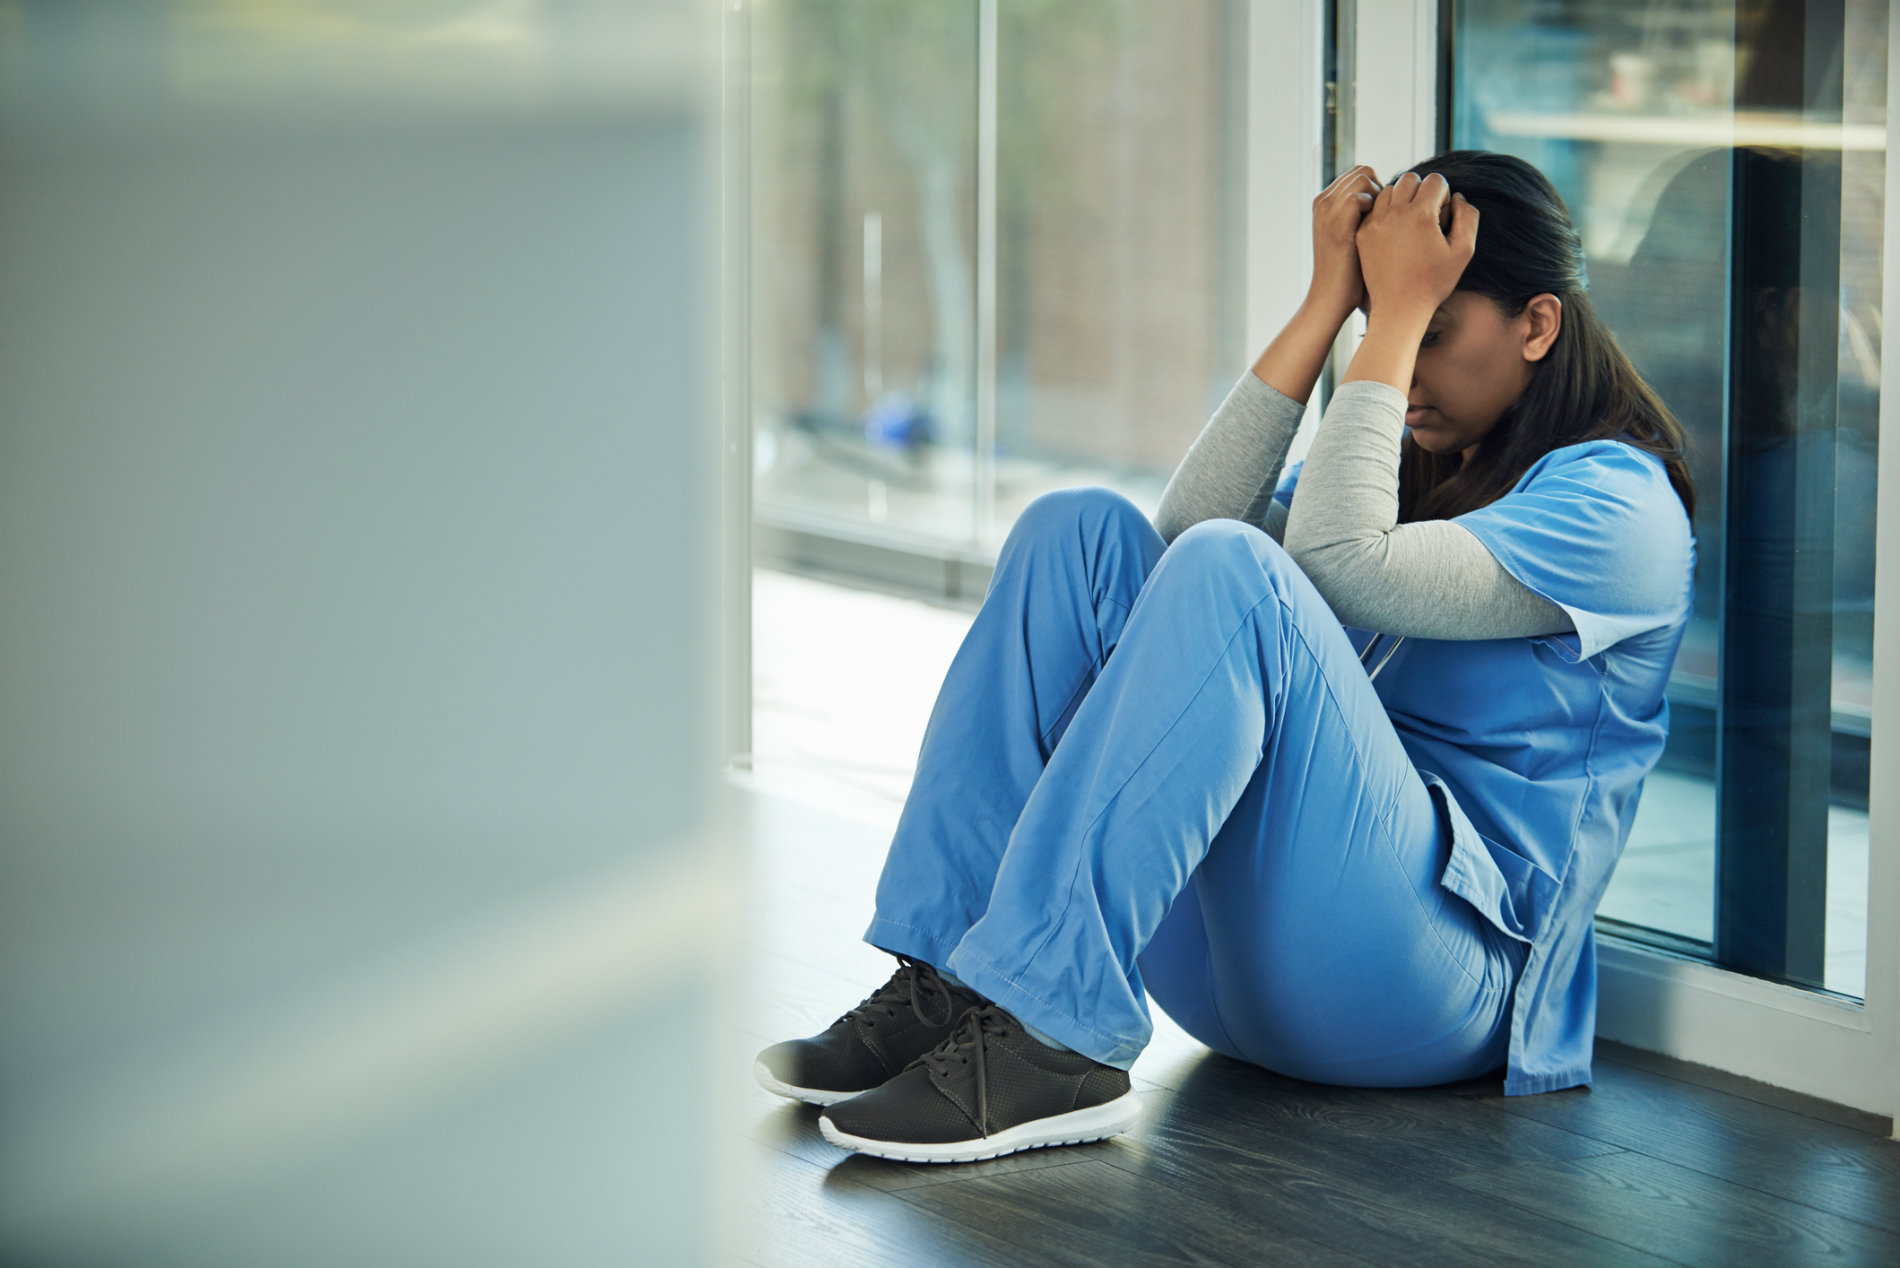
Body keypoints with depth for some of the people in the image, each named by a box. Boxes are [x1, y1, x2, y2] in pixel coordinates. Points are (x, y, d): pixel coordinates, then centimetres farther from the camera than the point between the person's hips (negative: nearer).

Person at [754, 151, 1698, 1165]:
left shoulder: (1615, 501, -1)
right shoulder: (1416, 462, 23)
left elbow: (1343, 564, -18)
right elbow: (1188, 527, 3)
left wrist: (1398, 315, -10)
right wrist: (1327, 302, 2)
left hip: (1431, 984, -7)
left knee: (1232, 571, -28)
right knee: (1082, 530, -8)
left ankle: (1056, 1039, -37)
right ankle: (941, 988, -20)